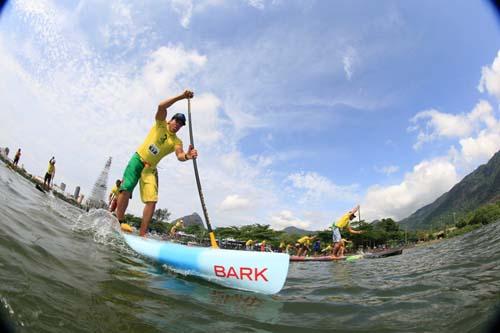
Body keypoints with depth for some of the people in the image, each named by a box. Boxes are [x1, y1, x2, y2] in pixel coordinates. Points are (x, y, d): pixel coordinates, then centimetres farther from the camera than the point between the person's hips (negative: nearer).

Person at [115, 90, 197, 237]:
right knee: (126, 190, -19)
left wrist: (187, 156, -41)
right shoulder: (161, 124, 3)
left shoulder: (177, 142, 4)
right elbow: (161, 106, -15)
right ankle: (119, 223, -5)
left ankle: (142, 235, -6)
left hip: (151, 169, 2)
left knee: (152, 201, -10)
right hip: (138, 159, -2)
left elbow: (179, 156, -17)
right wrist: (181, 97, -19)